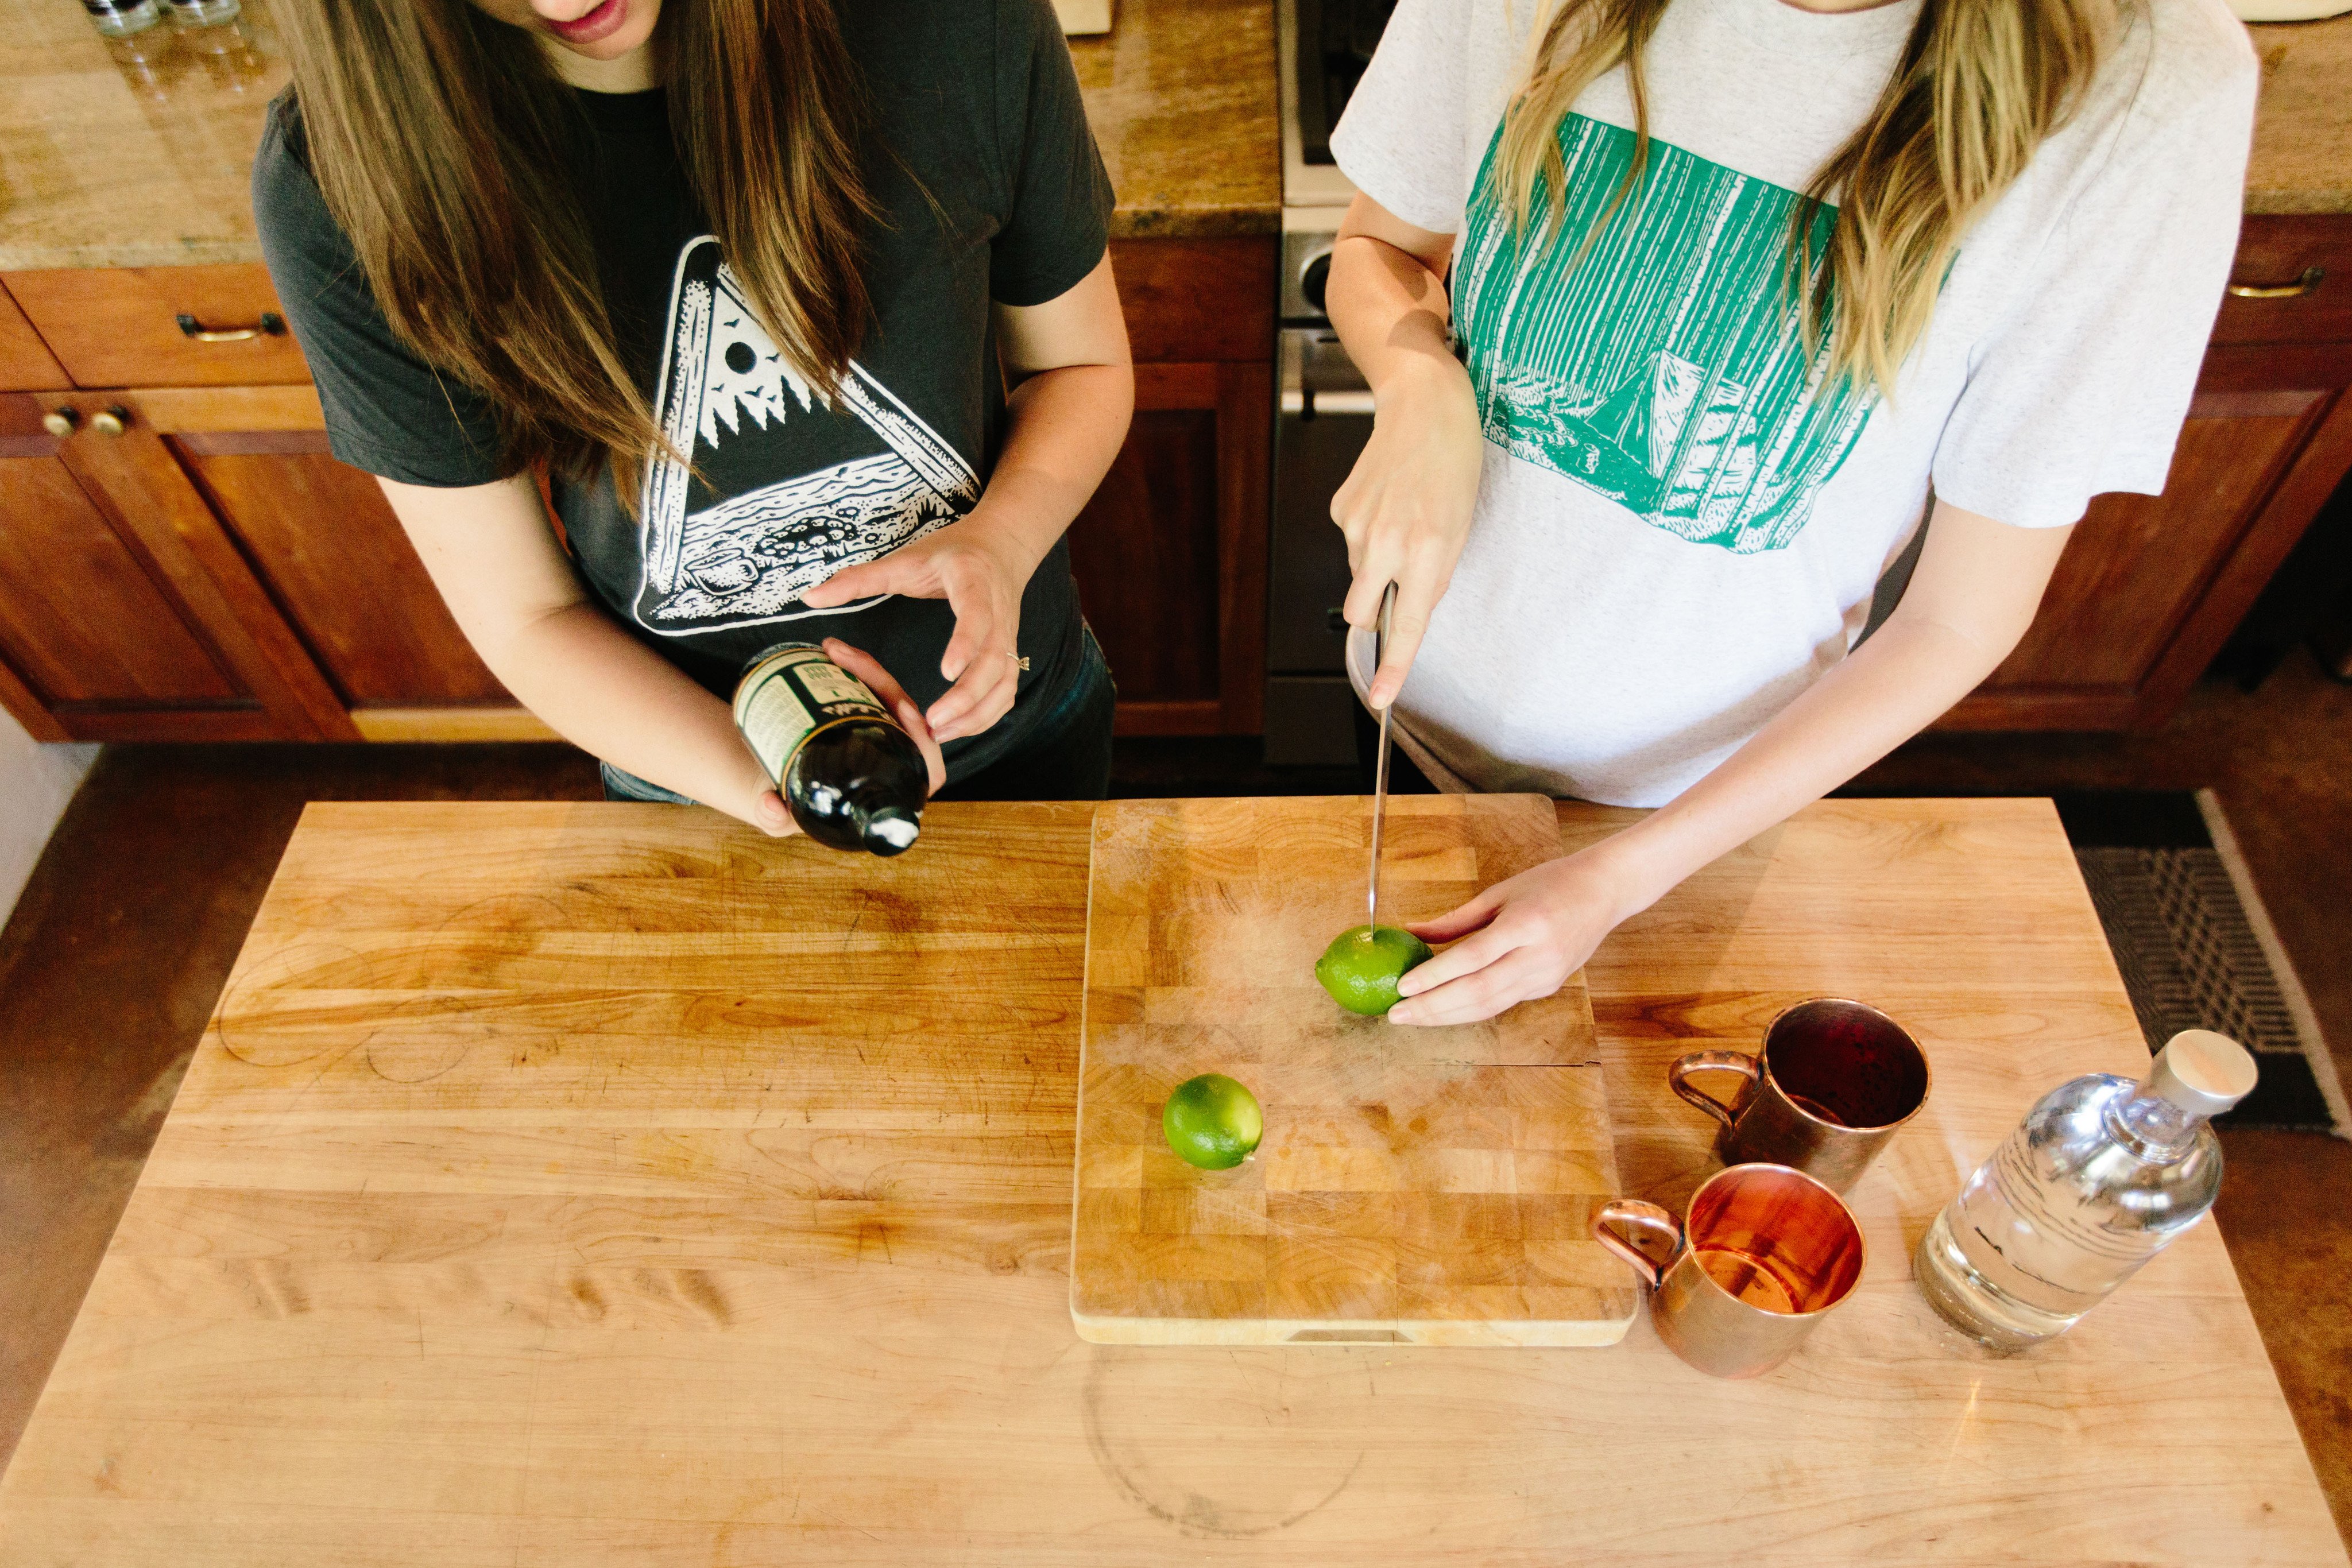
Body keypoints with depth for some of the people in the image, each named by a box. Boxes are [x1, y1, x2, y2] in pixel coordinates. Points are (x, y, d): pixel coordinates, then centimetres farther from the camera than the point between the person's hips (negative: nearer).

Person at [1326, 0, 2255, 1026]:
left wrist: (1625, 876, -21)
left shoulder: (2148, 94, -24)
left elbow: (1963, 621, -18)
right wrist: (1421, 387, -26)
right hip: (1425, 680, 2)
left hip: (1697, 779, -2)